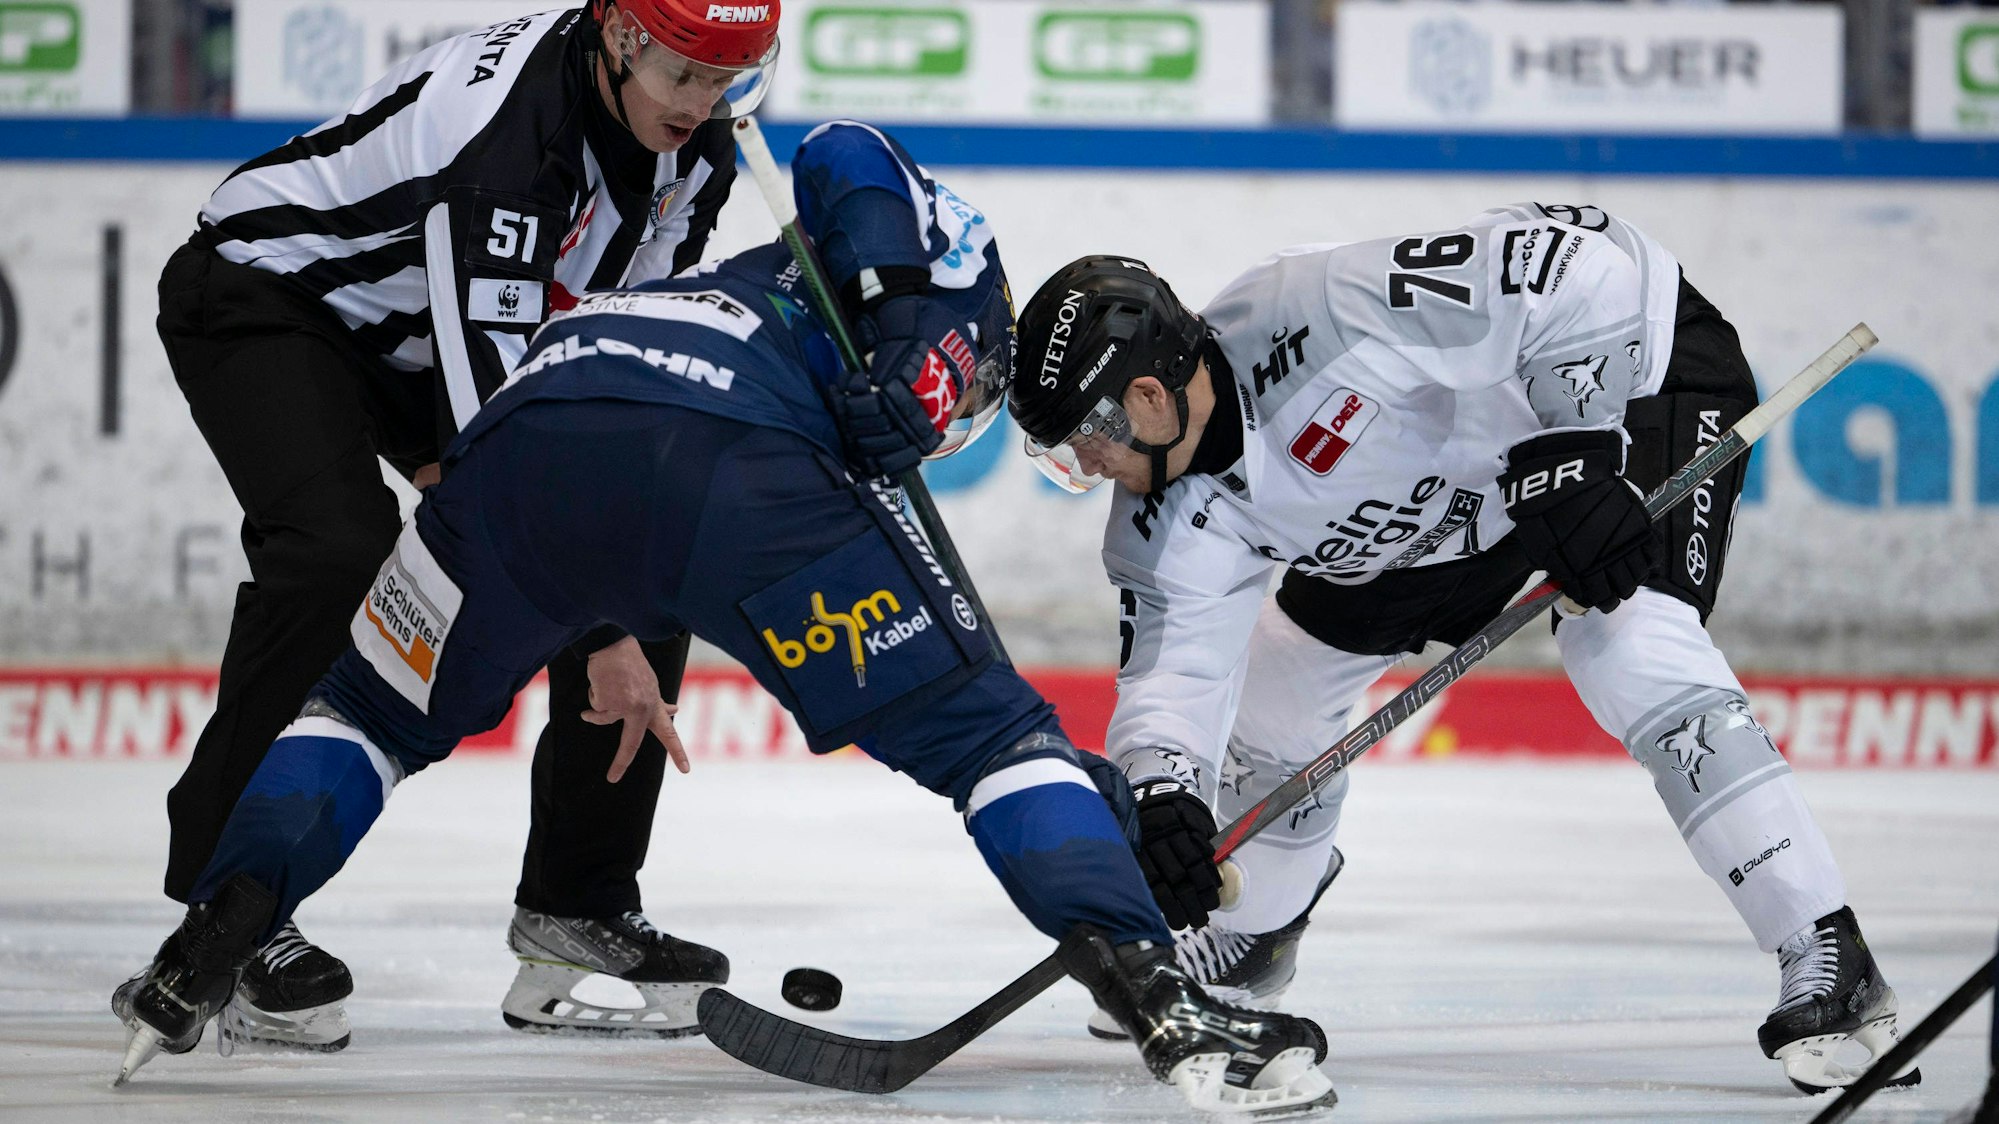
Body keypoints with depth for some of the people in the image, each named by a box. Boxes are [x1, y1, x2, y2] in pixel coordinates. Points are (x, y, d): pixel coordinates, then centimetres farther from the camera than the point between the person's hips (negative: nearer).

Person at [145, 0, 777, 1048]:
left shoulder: (697, 144, -12)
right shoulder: (503, 128, -38)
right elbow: (492, 397, -40)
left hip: (432, 340, 8)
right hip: (266, 293, -8)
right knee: (341, 547, -33)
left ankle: (576, 905, 7)